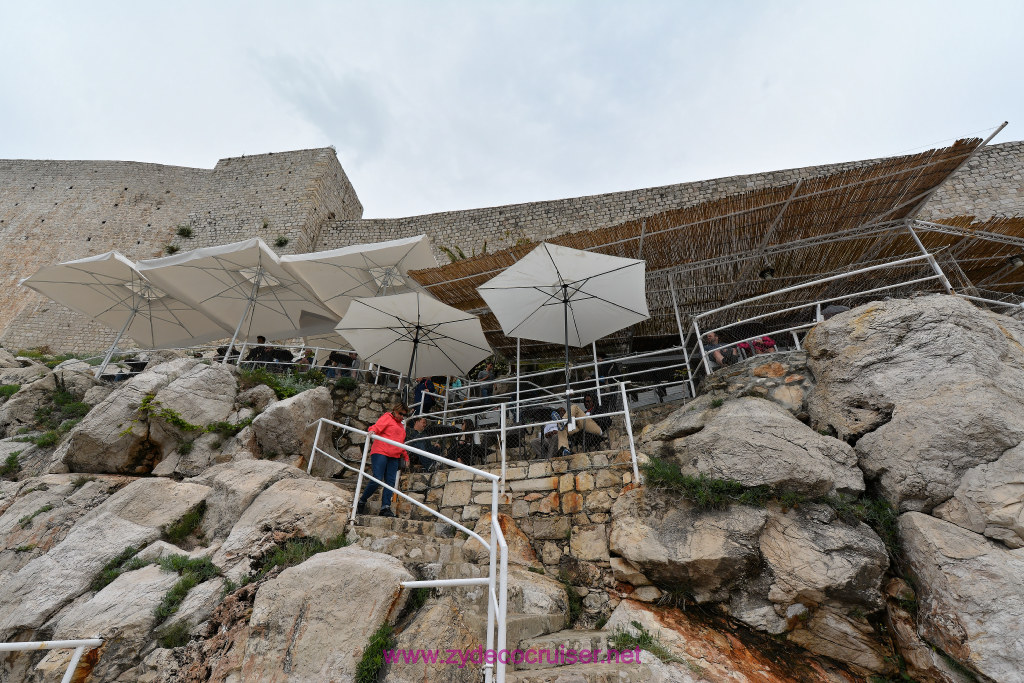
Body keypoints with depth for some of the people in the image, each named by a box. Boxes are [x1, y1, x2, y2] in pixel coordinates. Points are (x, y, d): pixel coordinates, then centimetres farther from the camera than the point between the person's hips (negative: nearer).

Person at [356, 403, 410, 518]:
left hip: (394, 457, 7)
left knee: (390, 482, -3)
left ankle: (385, 508, -5)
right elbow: (377, 426, -11)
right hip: (380, 453, -7)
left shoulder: (401, 426, 28)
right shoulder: (387, 418, 6)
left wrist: (406, 456, 32)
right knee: (377, 480, -12)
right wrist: (372, 431, -33)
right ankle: (362, 501, 7)